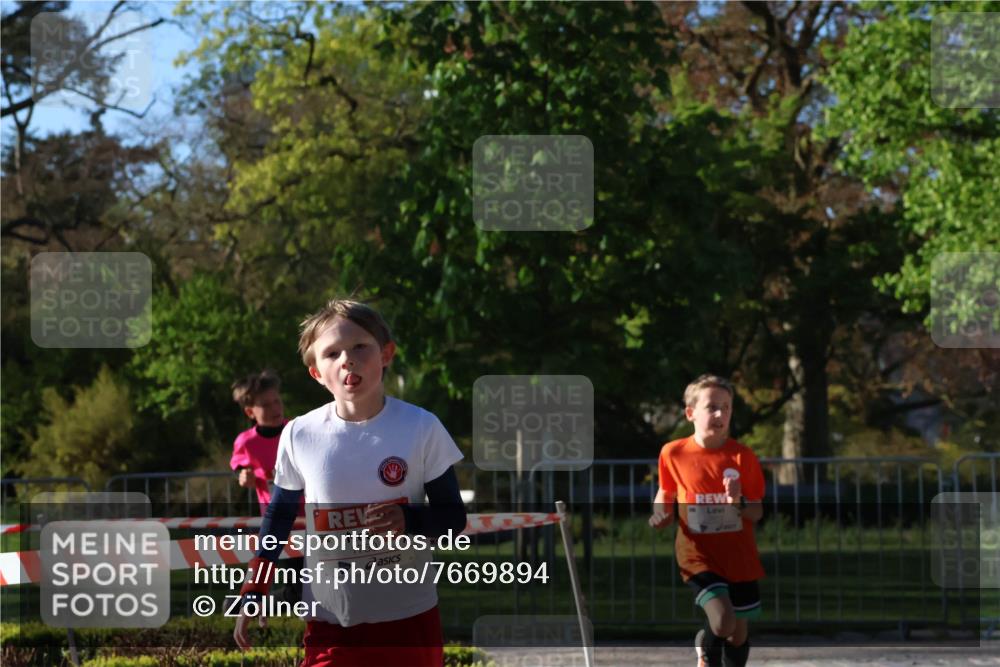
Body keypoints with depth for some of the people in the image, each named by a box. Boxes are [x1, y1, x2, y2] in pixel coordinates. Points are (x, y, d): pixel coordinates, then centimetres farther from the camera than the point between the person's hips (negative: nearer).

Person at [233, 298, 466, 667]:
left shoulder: (421, 428, -9)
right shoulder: (299, 436, -5)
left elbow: (453, 515, -2)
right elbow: (277, 518, 10)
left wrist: (409, 520, -22)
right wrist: (254, 592, 6)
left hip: (410, 620, 0)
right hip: (331, 623, 0)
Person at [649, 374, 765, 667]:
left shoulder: (742, 456, -7)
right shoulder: (673, 453, -6)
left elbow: (757, 513, -3)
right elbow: (666, 492, 14)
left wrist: (739, 501, -23)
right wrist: (660, 514, -6)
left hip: (739, 556, 2)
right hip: (698, 554, -2)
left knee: (740, 629, 10)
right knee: (722, 621, -22)